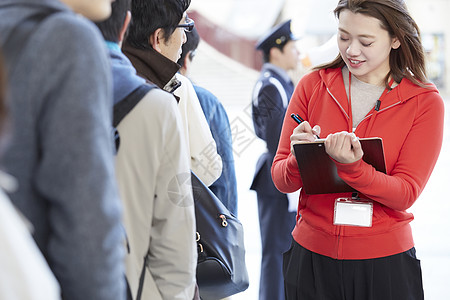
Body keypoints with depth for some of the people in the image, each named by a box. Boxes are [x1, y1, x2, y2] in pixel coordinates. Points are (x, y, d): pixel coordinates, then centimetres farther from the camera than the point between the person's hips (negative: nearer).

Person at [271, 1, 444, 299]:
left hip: (386, 262, -1)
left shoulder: (425, 101, -4)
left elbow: (406, 193, -10)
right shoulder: (312, 85, 0)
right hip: (312, 256, 2)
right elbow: (281, 179, -1)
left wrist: (350, 166, -27)